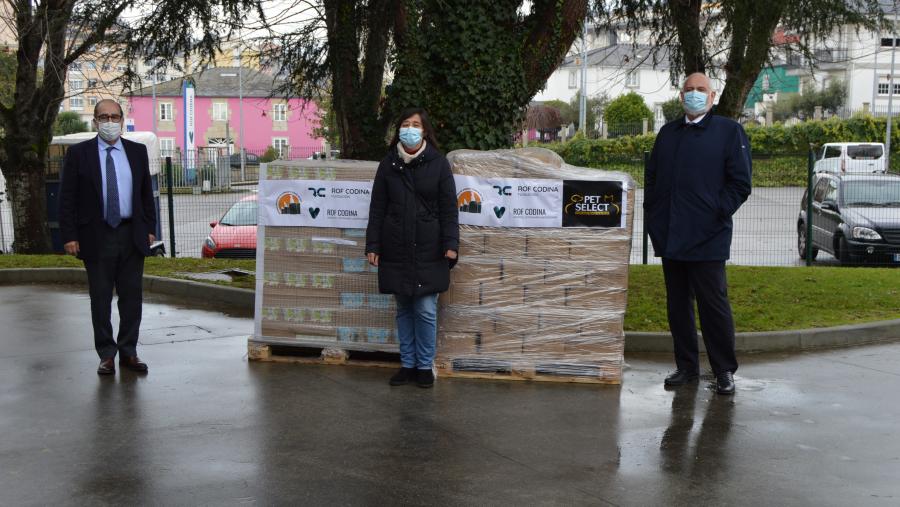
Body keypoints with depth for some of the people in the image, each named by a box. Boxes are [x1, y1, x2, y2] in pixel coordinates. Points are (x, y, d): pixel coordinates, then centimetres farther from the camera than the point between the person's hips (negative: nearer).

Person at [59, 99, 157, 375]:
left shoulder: (137, 152, 8)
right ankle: (106, 354, 12)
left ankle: (128, 352, 15)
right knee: (100, 298, 4)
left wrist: (150, 228, 7)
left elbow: (146, 193, 13)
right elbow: (67, 198, -2)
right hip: (96, 236, -2)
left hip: (132, 235, 2)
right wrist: (69, 236, -8)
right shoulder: (78, 153, 0)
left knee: (132, 296, 6)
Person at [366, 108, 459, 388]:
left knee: (426, 311, -1)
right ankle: (408, 364, 19)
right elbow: (377, 208, 7)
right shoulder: (388, 164, 6)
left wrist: (451, 243, -10)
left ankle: (425, 365, 11)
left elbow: (448, 207, -1)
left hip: (428, 252, -2)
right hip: (396, 252, 2)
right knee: (403, 310, 9)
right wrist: (372, 245, 2)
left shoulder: (438, 163, 1)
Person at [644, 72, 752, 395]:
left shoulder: (729, 132, 1)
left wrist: (717, 215, -10)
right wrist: (654, 219, 10)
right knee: (678, 305, 10)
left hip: (707, 238, -5)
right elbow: (651, 179, 20)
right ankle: (686, 366, 20)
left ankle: (725, 371, 8)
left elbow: (740, 183, -3)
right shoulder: (668, 133, 17)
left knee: (714, 304, -3)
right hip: (670, 238, 5)